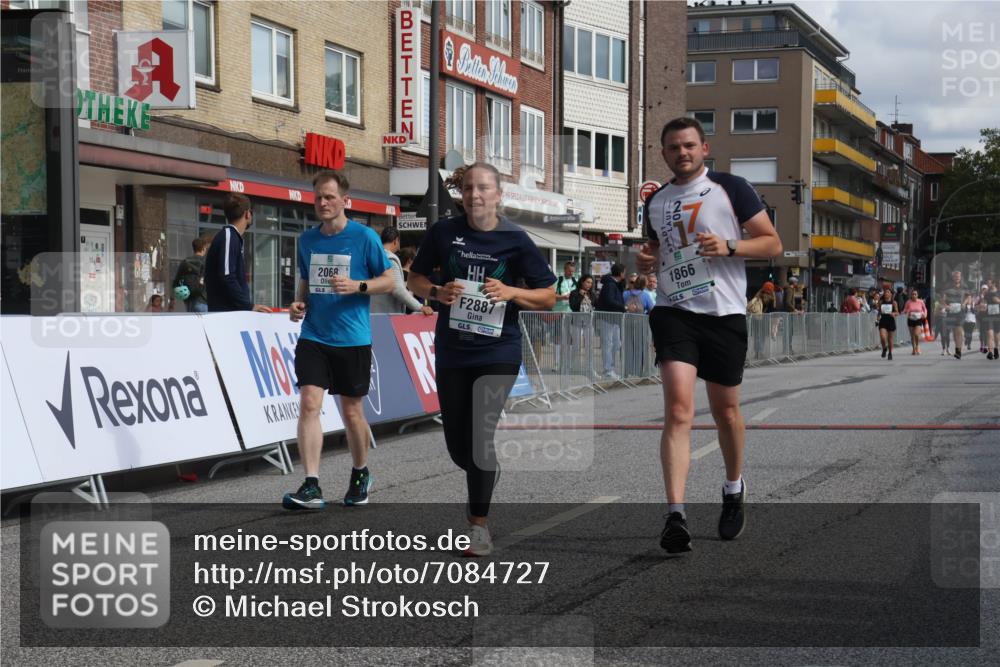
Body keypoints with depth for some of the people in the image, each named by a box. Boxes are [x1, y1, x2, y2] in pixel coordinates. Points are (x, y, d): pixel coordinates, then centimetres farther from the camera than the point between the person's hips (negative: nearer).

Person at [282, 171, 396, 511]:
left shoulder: (365, 237, -5)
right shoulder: (307, 239, 9)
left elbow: (389, 280, -1)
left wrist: (357, 286, -17)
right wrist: (299, 303, 1)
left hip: (352, 339, -3)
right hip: (313, 336, 3)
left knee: (351, 412, 7)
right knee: (309, 403, -13)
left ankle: (361, 475, 32)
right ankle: (311, 487, -14)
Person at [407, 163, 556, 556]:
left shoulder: (515, 240, -4)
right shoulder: (444, 232, 1)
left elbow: (548, 296, 0)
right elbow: (415, 278, 13)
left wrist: (511, 292, -17)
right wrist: (436, 292, -9)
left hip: (498, 350, -3)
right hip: (451, 350, 3)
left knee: (482, 434, -12)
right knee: (457, 442, 9)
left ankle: (478, 525, -3)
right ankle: (485, 480, 41)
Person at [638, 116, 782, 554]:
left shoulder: (730, 188, 1)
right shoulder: (655, 202, 14)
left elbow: (772, 244, 0)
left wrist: (729, 247, -16)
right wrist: (646, 260, 5)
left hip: (725, 313, -1)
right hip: (674, 311, 2)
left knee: (725, 410, 11)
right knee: (678, 409, -15)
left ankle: (734, 489, 38)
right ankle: (675, 517, -22)